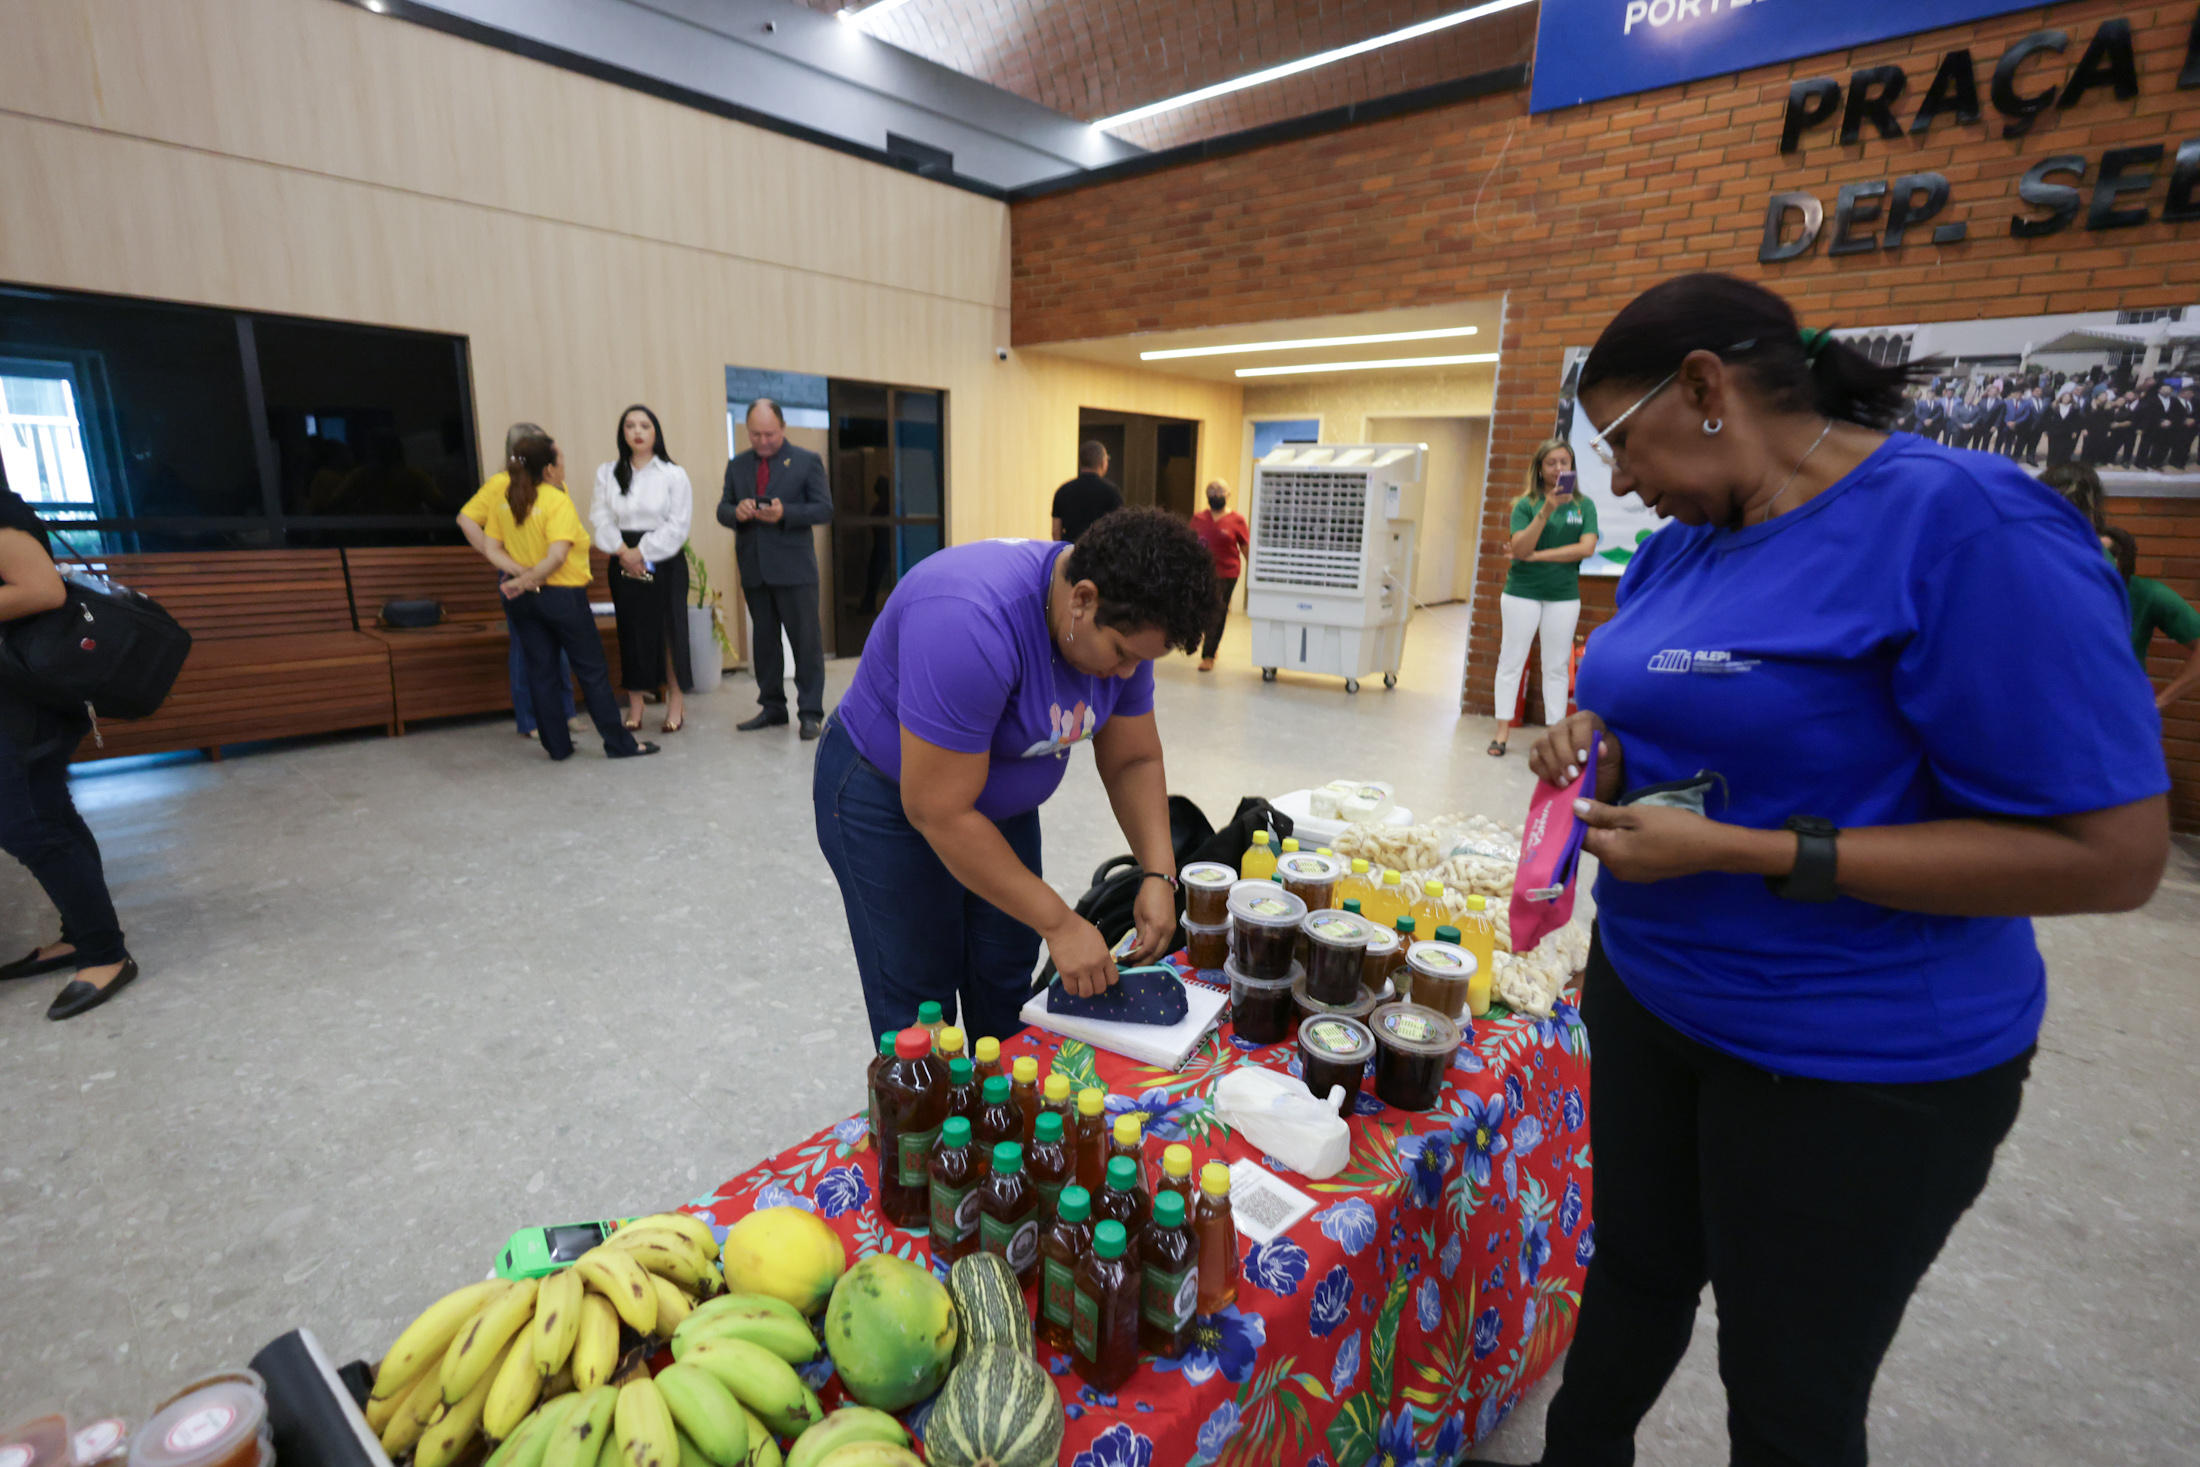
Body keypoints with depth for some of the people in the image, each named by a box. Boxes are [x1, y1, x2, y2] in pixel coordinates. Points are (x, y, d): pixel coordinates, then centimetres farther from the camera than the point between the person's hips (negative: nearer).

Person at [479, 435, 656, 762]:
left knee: (541, 671, 12)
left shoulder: (503, 500, 4)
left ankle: (557, 745, 18)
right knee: (592, 670, 2)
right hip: (562, 596, -6)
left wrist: (521, 572, -8)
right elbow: (557, 556, -26)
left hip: (522, 598, 6)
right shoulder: (557, 502, -16)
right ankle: (618, 744, 7)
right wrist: (526, 581, -16)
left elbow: (492, 549, 2)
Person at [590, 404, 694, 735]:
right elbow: (601, 517, 3)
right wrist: (622, 550, -11)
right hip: (624, 562, 3)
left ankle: (676, 701, 6)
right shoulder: (607, 473, 10)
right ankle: (635, 705, 10)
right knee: (631, 631, 4)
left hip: (665, 562, -3)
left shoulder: (674, 474, 0)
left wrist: (643, 552, -11)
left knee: (668, 629, -3)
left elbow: (677, 525, -6)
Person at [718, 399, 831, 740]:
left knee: (806, 641, -2)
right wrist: (736, 511, -12)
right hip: (753, 568, 5)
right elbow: (722, 509, 12)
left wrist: (785, 513, -20)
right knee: (763, 640, 11)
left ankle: (810, 712, 5)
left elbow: (825, 510, -5)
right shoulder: (737, 465, 13)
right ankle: (772, 707, 22)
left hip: (794, 568, -4)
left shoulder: (807, 461, 1)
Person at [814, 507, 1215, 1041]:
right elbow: (939, 812, -32)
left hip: (1000, 802, 7)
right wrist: (1060, 923, -27)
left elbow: (1134, 761, -1)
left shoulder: (1121, 623, -12)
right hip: (890, 798, -6)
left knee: (1007, 986, 11)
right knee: (920, 1004, 0)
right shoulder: (972, 622, -36)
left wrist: (1159, 874, -16)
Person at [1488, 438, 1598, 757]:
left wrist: (1536, 555, -12)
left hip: (1564, 596, 1)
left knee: (1556, 667, 6)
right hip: (1522, 592, -1)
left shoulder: (1583, 506, 3)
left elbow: (1586, 548, -9)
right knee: (1511, 662, 2)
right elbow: (1519, 549, -13)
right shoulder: (1526, 504, -1)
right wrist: (1546, 510, -23)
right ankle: (1502, 732, 9)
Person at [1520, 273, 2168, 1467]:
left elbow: (2110, 852, -23)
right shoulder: (1681, 544, 3)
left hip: (1855, 1064, -7)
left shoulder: (1965, 524, -21)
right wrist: (1598, 738, -5)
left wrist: (1737, 852, -27)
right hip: (1646, 995, 7)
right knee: (1633, 1273, 27)